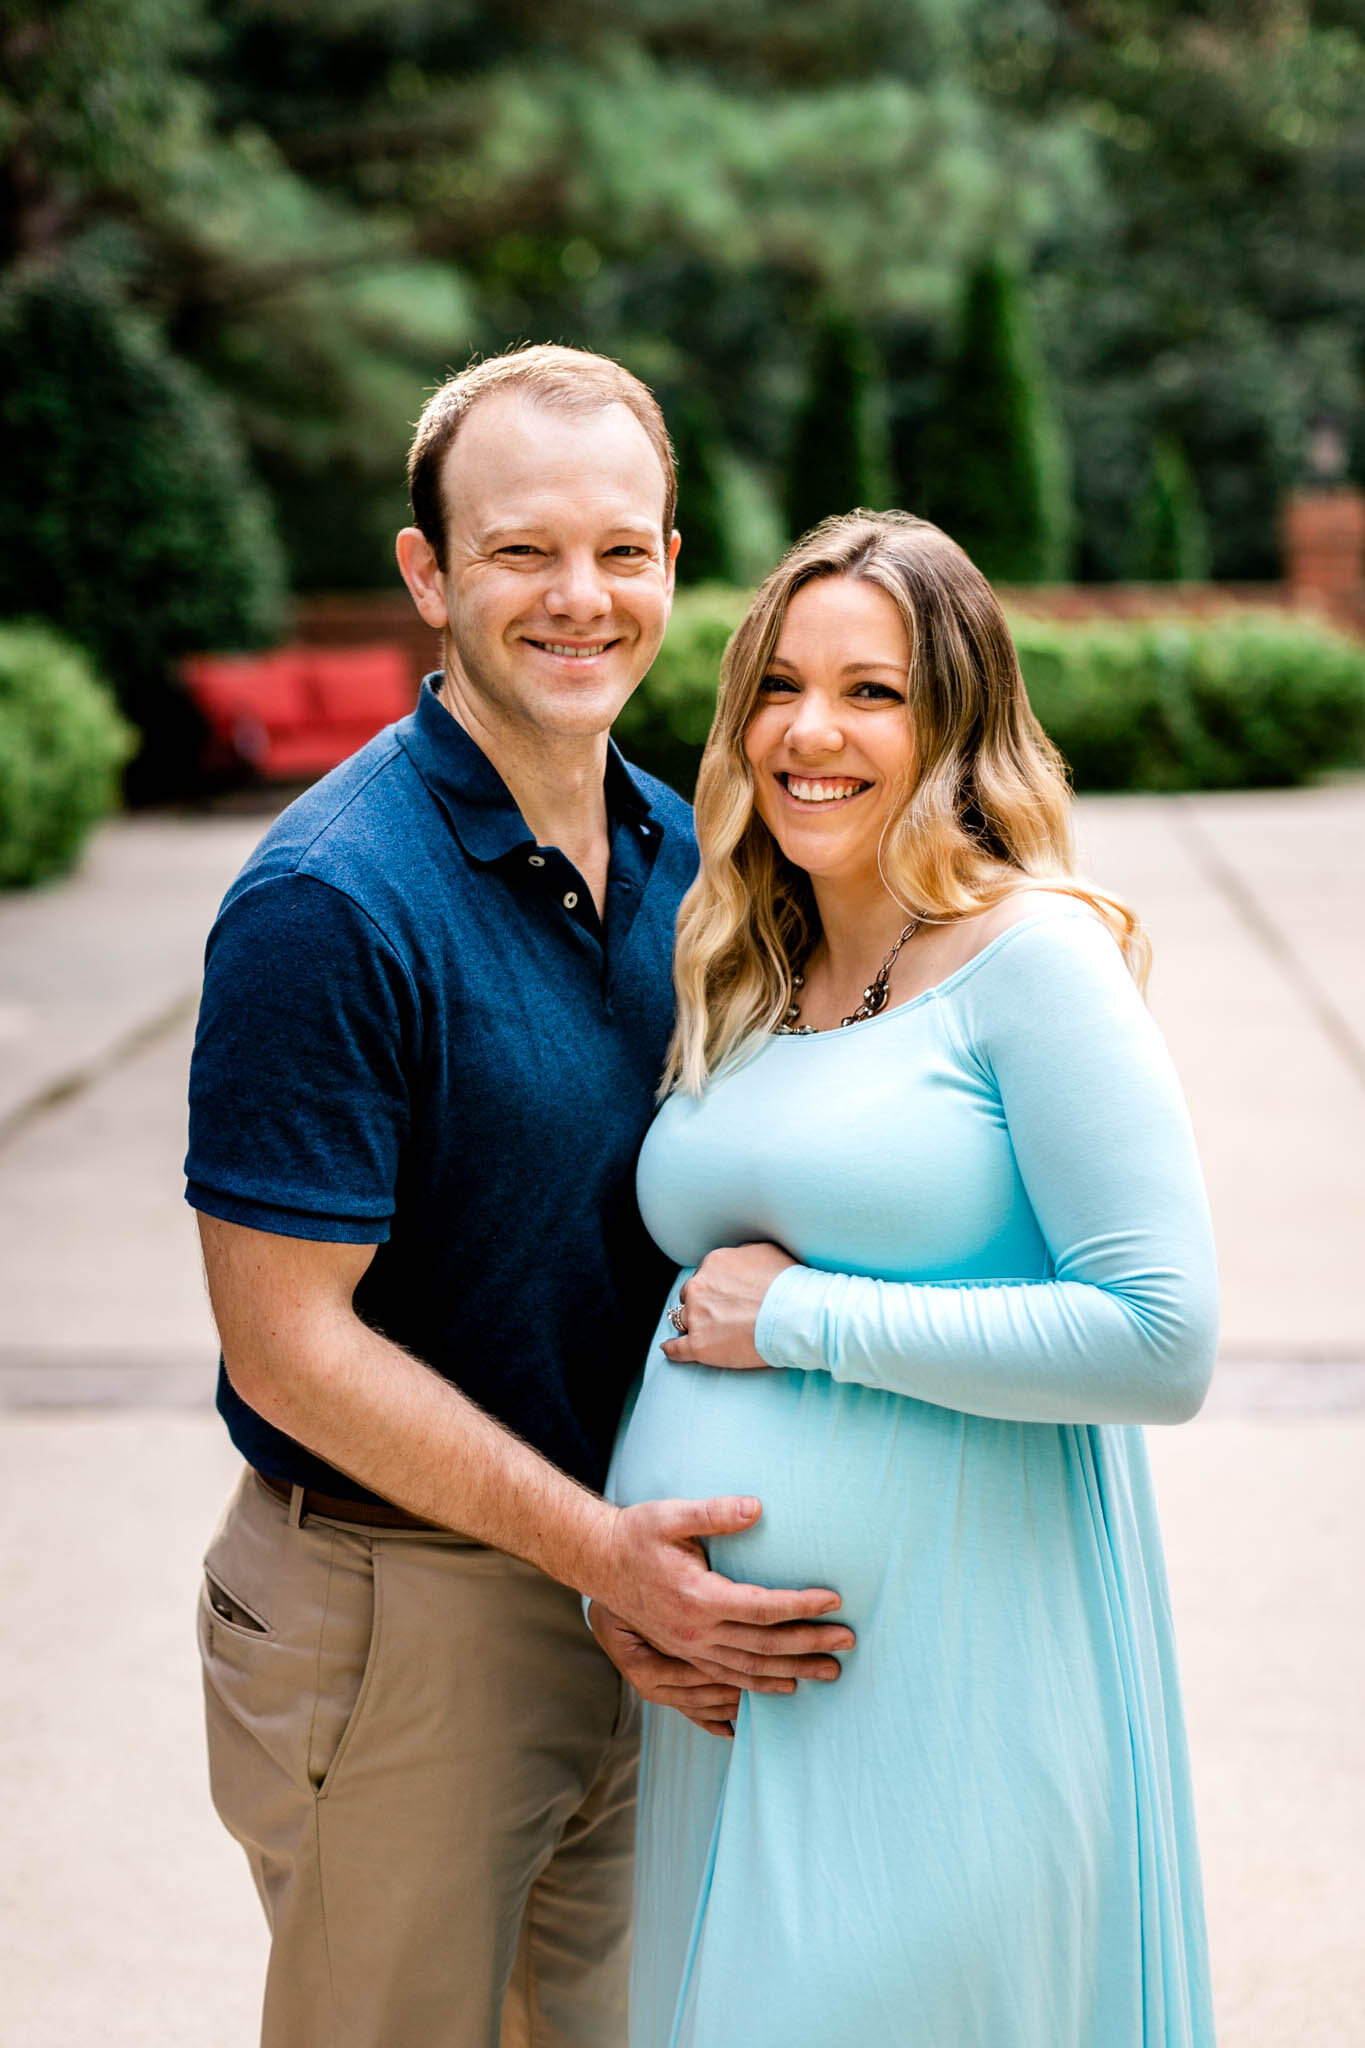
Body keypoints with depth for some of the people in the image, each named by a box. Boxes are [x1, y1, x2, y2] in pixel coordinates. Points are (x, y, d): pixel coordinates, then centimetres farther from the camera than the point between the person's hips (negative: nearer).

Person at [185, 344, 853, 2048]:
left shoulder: (678, 855, 2)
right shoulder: (326, 901, -21)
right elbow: (290, 1343, -20)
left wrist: (660, 1571, -3)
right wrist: (600, 1550, -19)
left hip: (624, 1594, 7)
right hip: (395, 1610, -6)